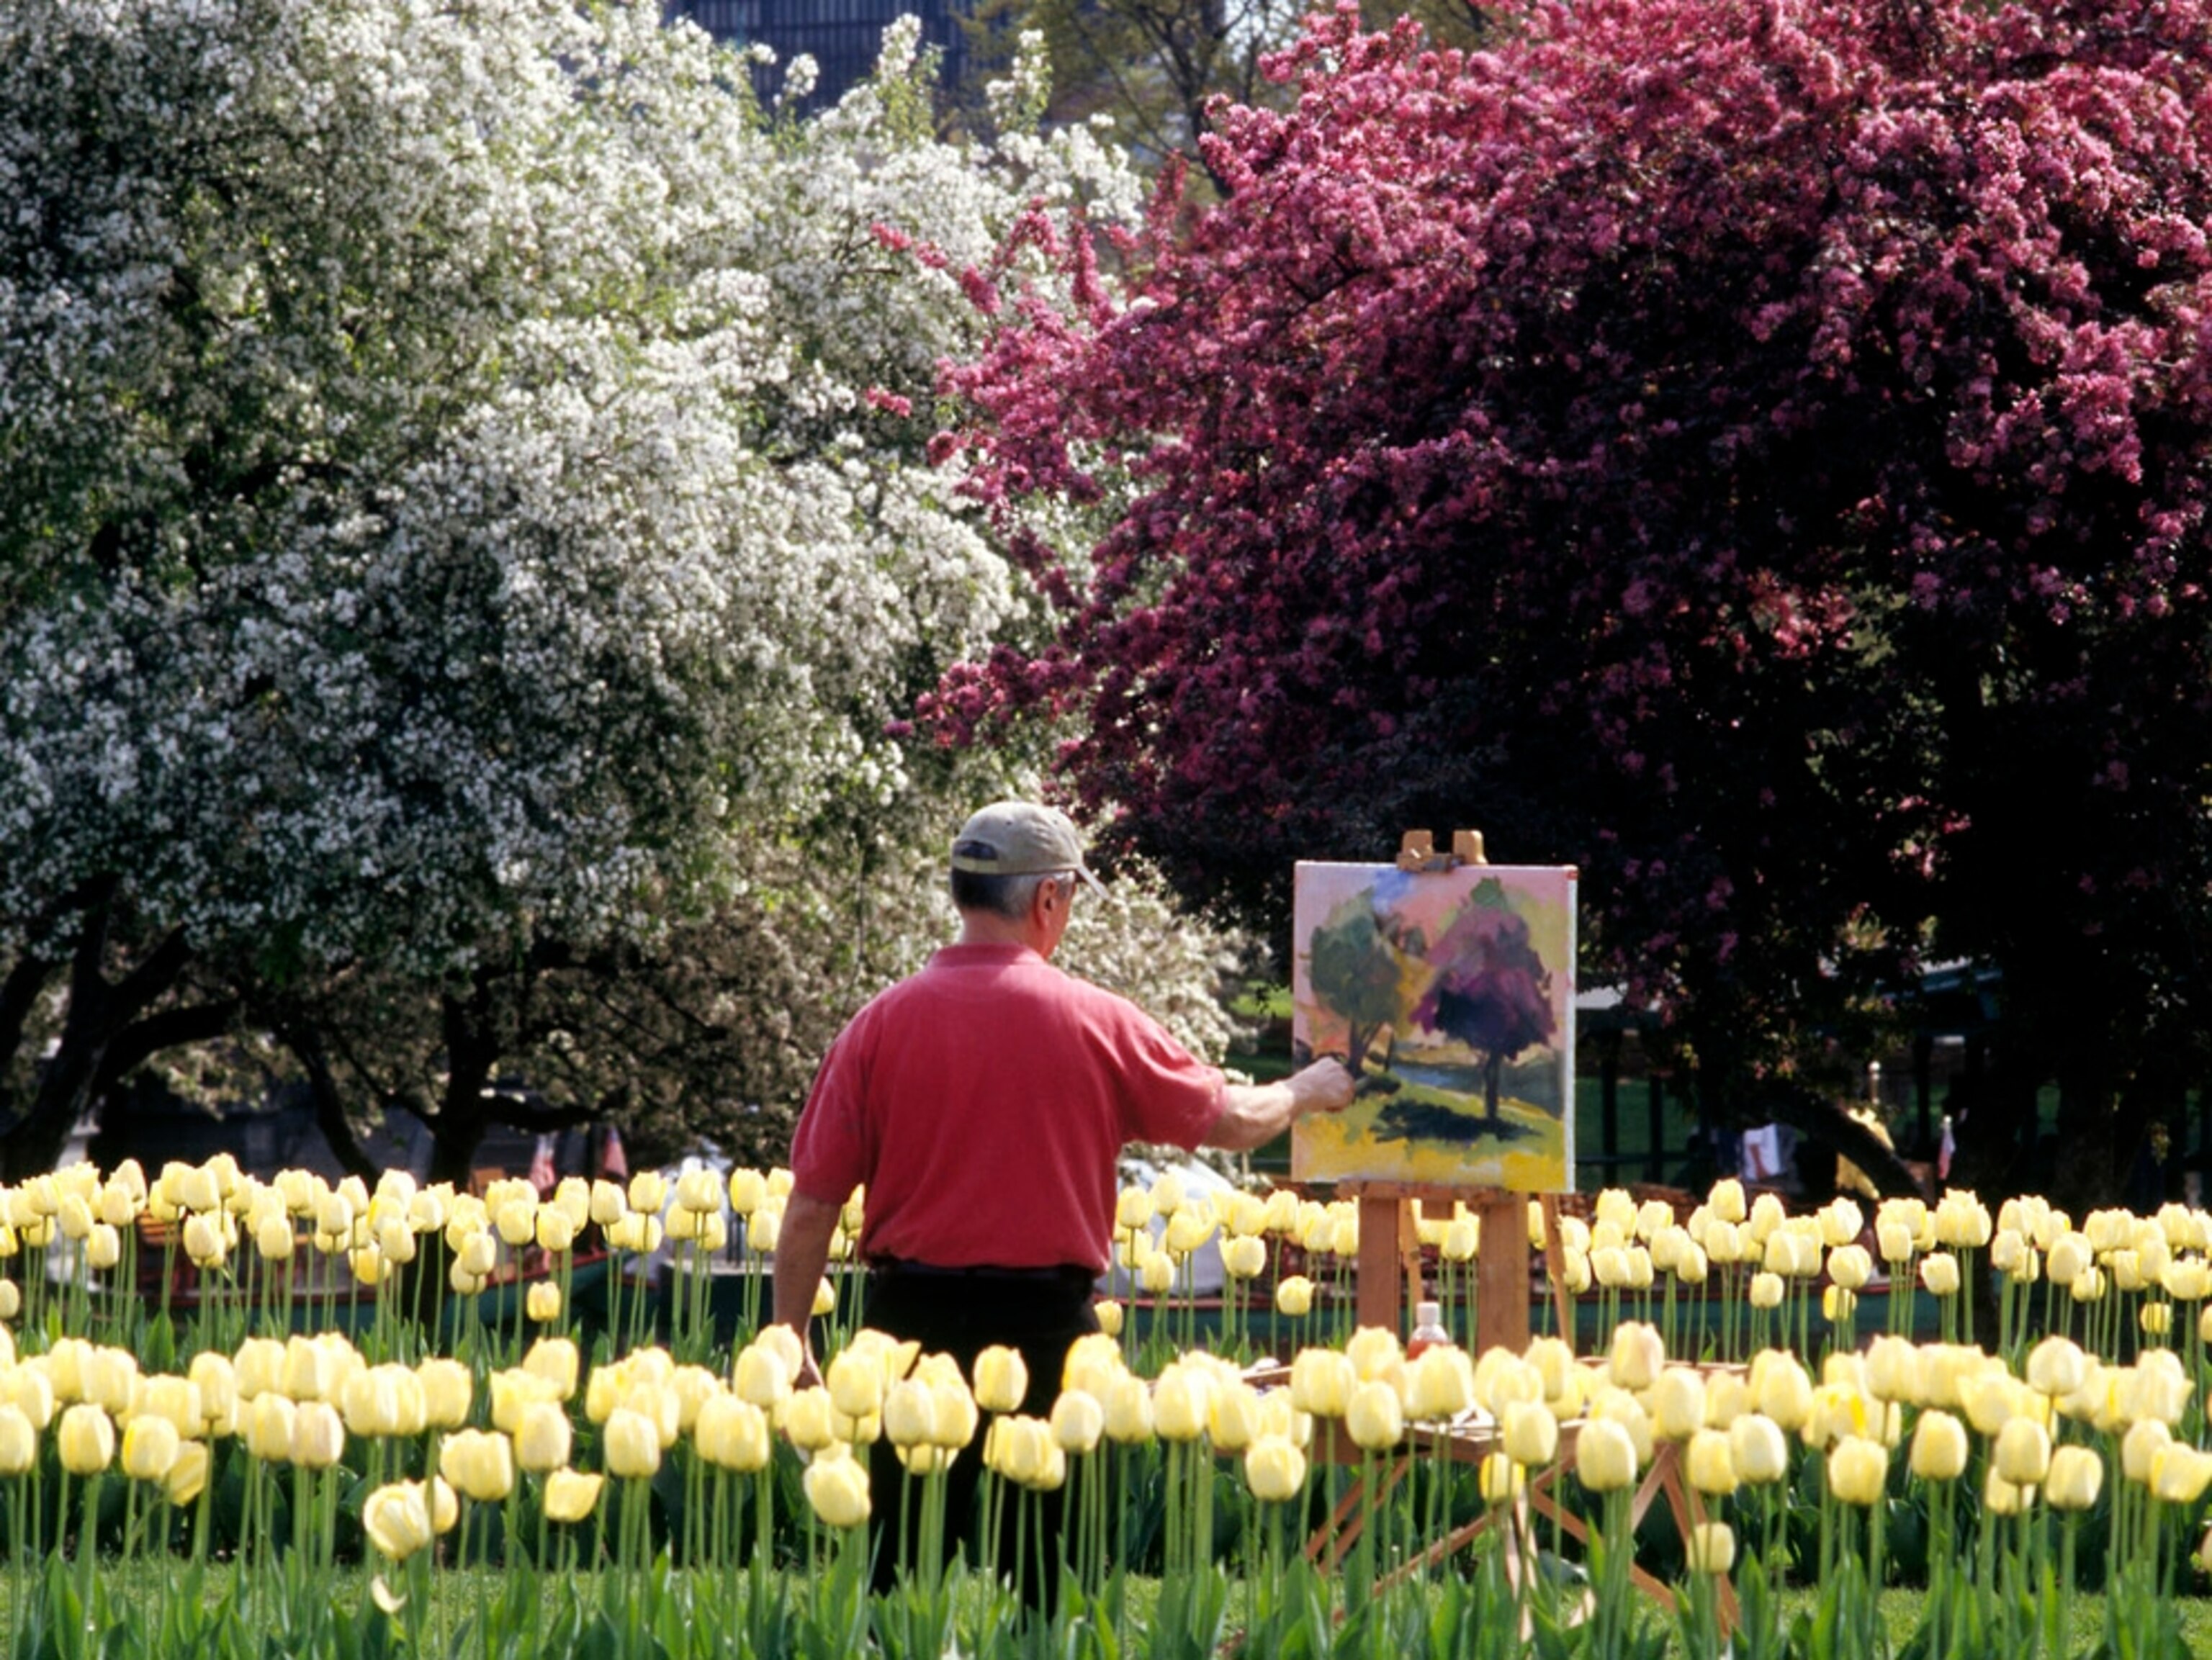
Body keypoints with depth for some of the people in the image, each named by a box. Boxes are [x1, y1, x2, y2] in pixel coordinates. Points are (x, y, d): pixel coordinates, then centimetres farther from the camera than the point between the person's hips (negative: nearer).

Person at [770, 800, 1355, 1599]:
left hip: (911, 1320, 1)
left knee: (901, 1572, 6)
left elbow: (812, 1207, -3)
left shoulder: (880, 1026, -3)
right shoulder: (1096, 1023, -4)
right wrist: (1307, 1092, 30)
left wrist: (790, 1349, 6)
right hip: (1044, 1320, -1)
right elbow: (1231, 1121, 9)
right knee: (1053, 1584, 6)